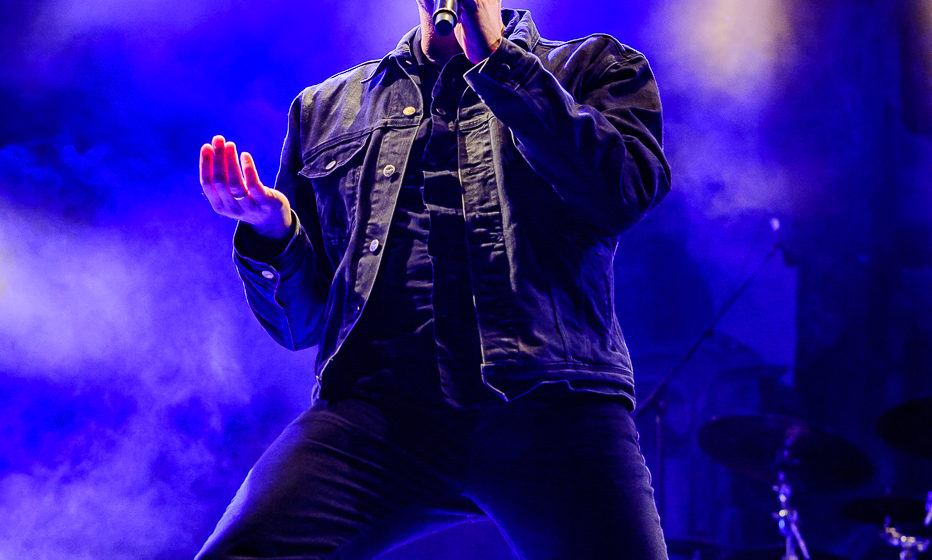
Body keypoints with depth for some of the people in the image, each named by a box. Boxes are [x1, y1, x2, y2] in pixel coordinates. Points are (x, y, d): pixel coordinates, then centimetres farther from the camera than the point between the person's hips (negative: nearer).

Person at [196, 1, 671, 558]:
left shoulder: (594, 68, 20)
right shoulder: (325, 108, 25)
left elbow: (627, 190, -4)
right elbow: (300, 320, 23)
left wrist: (493, 54, 0)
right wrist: (273, 235, 1)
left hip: (549, 405, -1)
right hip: (378, 405, 1)